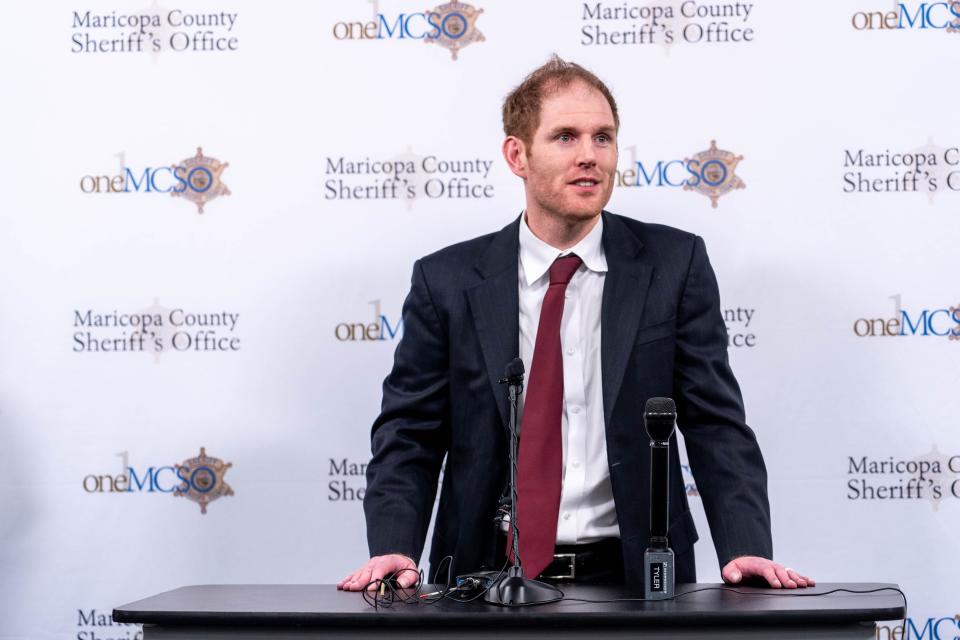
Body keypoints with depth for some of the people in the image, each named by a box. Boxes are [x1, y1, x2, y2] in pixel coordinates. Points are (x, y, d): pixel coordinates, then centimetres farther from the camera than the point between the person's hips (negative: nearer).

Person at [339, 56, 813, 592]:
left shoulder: (674, 264, 4)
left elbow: (717, 426, 2)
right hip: (492, 582, 0)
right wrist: (393, 549, -12)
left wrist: (747, 550, -13)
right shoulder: (447, 281, 4)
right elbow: (409, 437, 6)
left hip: (633, 580, 0)